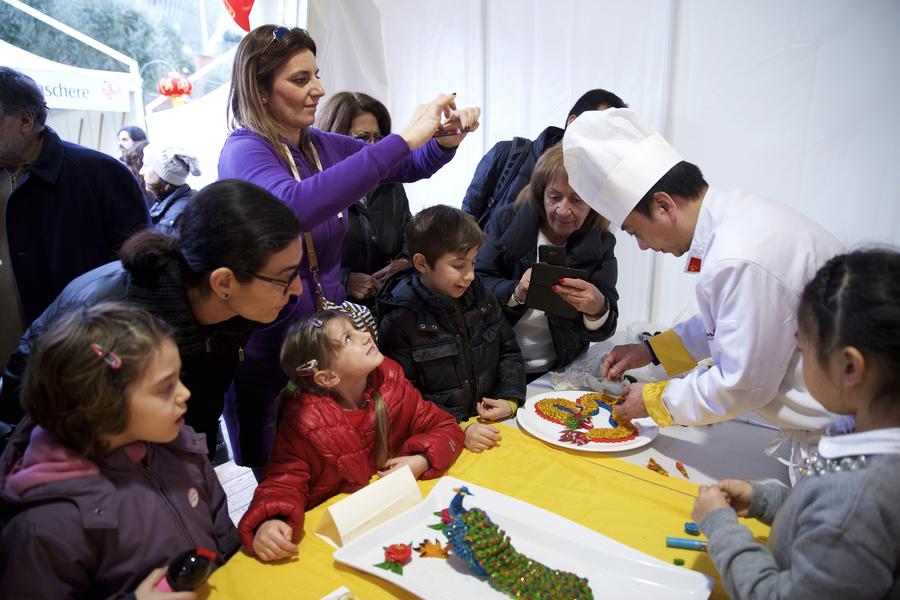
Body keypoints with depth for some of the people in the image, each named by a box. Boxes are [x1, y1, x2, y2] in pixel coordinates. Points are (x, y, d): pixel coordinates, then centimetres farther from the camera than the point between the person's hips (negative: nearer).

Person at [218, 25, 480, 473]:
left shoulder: (324, 145, 2)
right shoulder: (243, 149, -16)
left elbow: (411, 167, 11)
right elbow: (295, 205, -39)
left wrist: (445, 140, -12)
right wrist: (403, 138, -36)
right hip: (268, 350, -5)